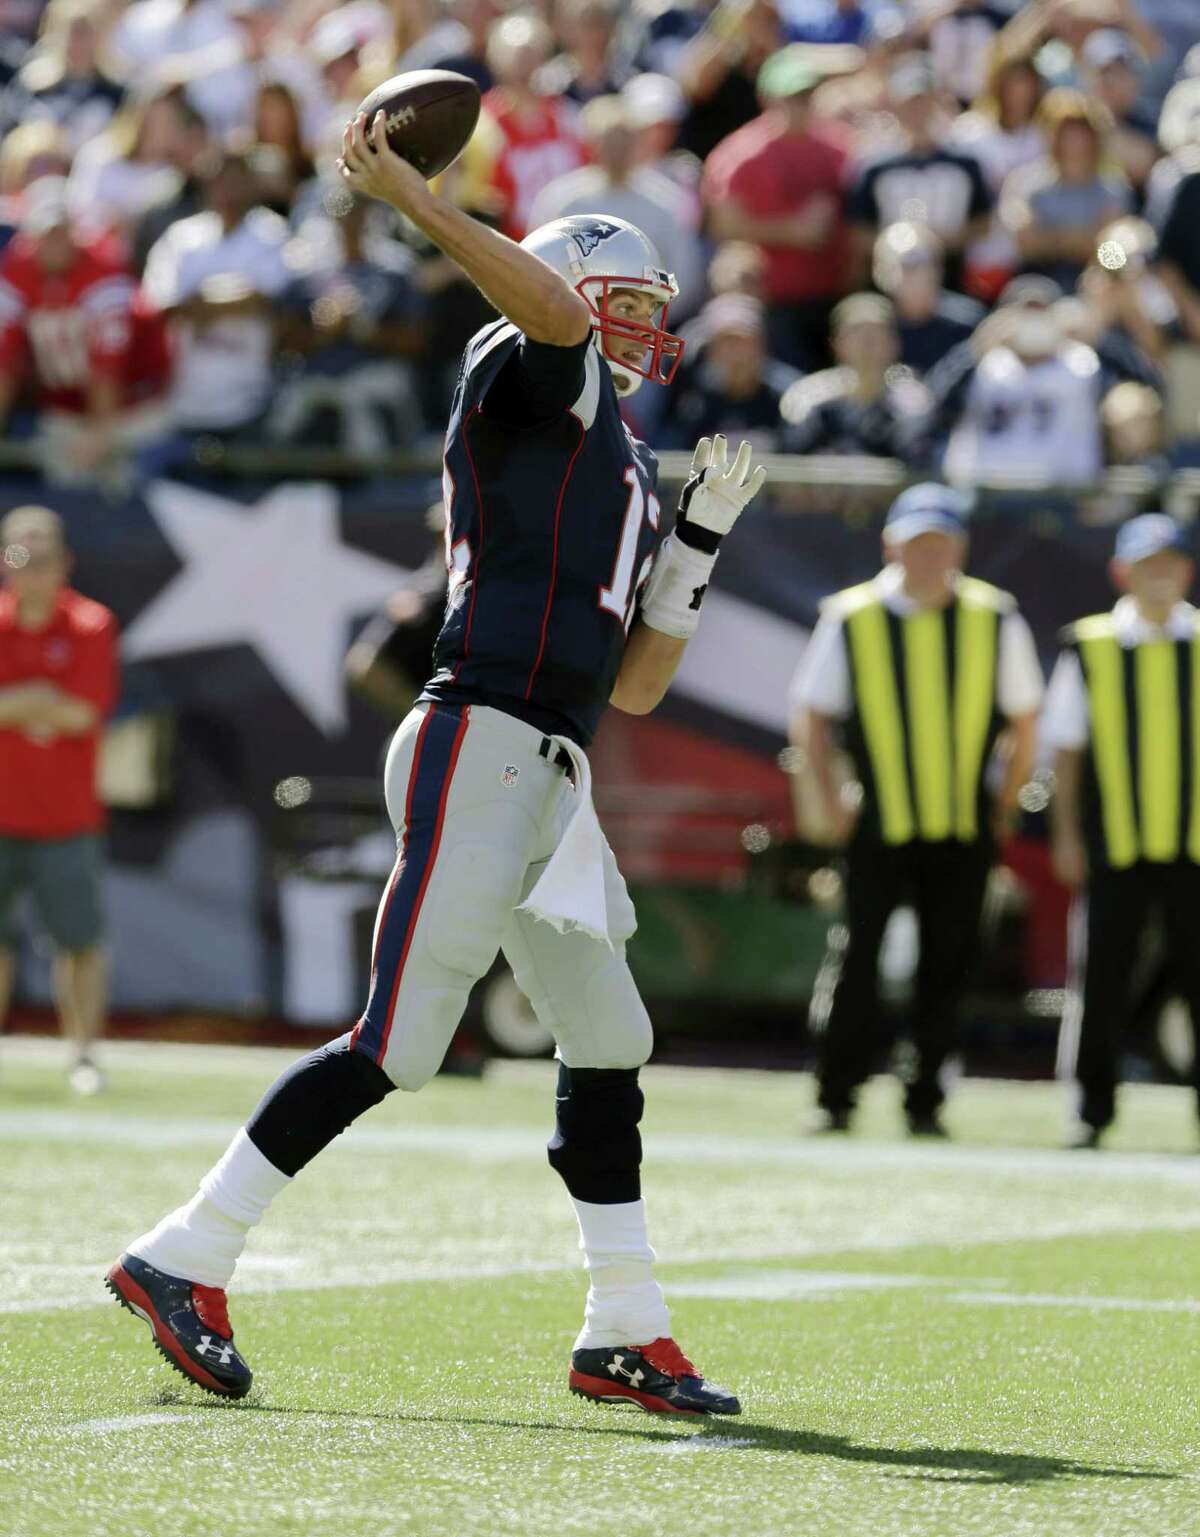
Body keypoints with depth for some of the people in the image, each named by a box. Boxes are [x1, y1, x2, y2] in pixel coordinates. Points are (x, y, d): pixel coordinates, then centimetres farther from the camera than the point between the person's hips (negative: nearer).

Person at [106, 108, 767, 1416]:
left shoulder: (623, 473, 26)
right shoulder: (544, 386, 3)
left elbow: (637, 683, 24)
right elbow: (551, 307, -23)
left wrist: (702, 533, 21)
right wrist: (411, 199, -29)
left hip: (547, 786, 10)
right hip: (480, 749, -10)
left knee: (607, 1046, 12)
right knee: (394, 1049, -12)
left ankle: (625, 1336, 19)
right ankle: (183, 1260, -7)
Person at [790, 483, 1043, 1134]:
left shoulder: (994, 621, 1)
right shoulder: (849, 619, -2)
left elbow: (1024, 721, 10)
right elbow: (812, 717, 6)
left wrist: (1003, 810, 6)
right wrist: (832, 805, -2)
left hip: (963, 833, 1)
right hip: (876, 829, -1)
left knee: (946, 969, 3)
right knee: (858, 959, -7)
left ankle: (924, 1104, 12)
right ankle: (835, 1099, 1)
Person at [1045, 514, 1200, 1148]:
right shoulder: (1088, 648, 4)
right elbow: (1066, 747, 7)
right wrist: (1066, 834, 1)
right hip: (1113, 847, 0)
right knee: (1100, 978, -1)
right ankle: (1092, 1108, 8)